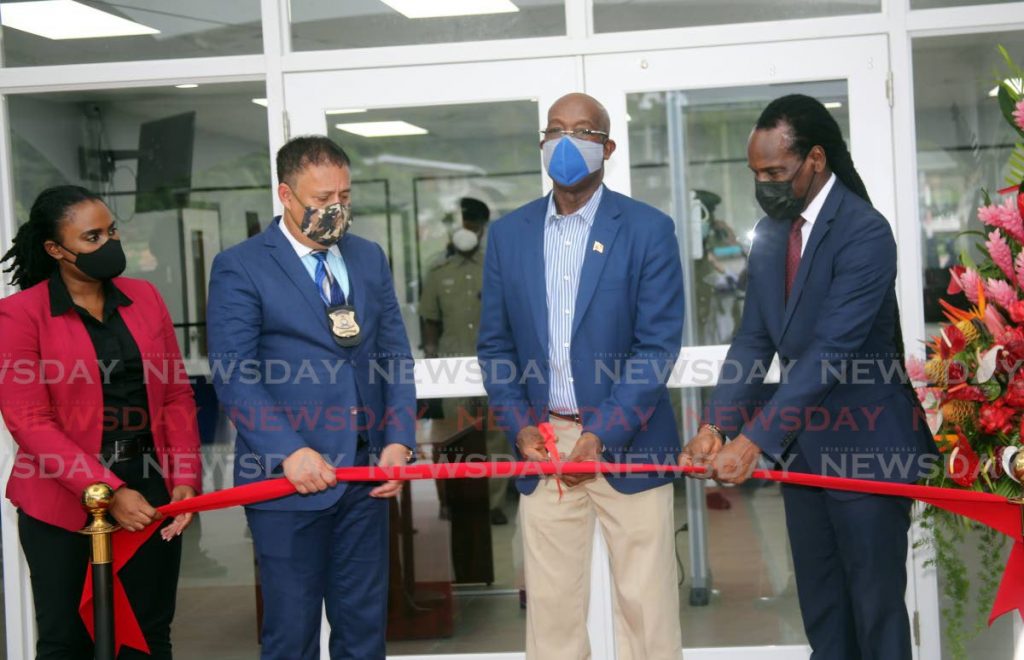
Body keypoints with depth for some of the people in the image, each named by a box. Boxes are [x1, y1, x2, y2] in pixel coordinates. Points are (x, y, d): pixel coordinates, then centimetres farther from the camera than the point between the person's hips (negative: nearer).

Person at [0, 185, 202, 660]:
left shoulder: (143, 297, 7)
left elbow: (178, 396, 7)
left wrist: (185, 480, -5)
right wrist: (108, 491, -19)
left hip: (151, 490, 4)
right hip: (65, 503, -3)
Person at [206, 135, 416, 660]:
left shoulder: (369, 258, 12)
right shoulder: (239, 268, -4)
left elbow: (395, 354, 11)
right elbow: (234, 375, -11)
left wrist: (399, 440, -2)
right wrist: (290, 451, -21)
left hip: (366, 474, 5)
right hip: (288, 478, -4)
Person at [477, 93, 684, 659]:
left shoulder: (648, 229, -2)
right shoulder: (508, 233, 9)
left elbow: (658, 343, -7)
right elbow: (494, 344, 10)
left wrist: (602, 434, -15)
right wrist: (518, 426, -4)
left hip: (626, 442, -3)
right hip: (542, 443, 3)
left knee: (644, 603, 2)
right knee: (550, 606, 7)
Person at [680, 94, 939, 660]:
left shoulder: (864, 233, -18)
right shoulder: (771, 232, 6)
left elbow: (831, 352, -25)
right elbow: (754, 339, 3)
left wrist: (755, 439, -28)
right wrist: (716, 425, -10)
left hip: (864, 448, -7)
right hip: (801, 446, 7)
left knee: (876, 606, 1)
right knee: (820, 608, 14)